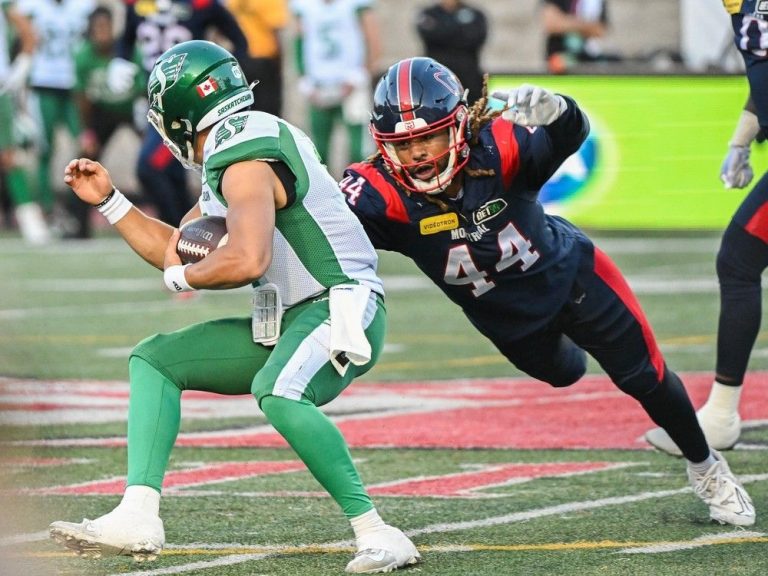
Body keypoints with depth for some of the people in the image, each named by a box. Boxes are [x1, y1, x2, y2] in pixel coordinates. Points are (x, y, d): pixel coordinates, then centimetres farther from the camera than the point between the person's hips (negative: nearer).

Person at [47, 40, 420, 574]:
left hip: (340, 308, -11)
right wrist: (109, 201, 22)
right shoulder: (231, 154, 16)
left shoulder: (243, 160, -16)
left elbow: (247, 261, -30)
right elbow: (176, 250, 27)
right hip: (288, 321, 11)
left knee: (278, 393, -39)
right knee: (153, 359, 11)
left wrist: (181, 276, -11)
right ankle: (137, 519, -2)